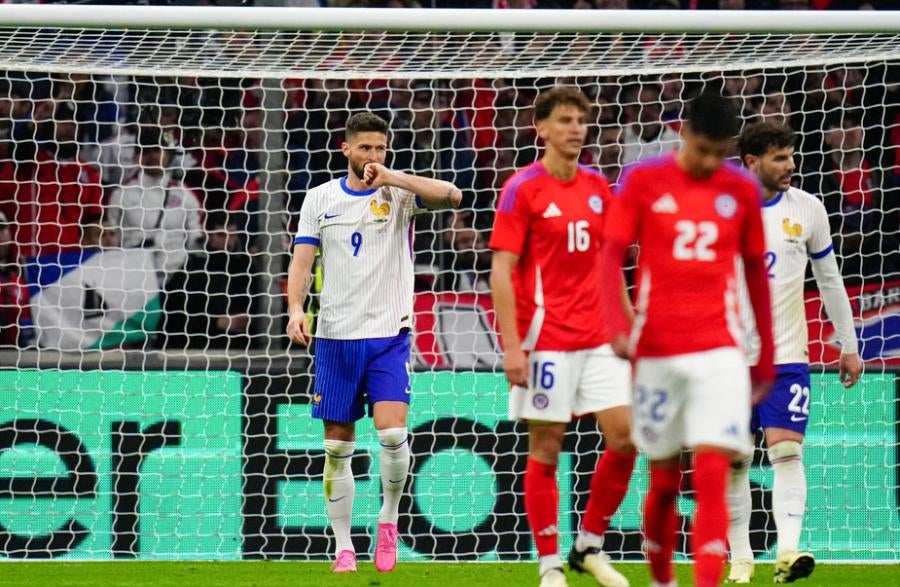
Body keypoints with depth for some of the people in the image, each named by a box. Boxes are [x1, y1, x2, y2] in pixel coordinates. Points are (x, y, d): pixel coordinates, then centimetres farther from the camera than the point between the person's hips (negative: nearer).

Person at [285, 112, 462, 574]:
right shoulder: (320, 198, 7)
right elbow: (302, 260, 4)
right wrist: (296, 308, -12)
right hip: (336, 335, 2)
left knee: (392, 432, -17)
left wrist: (391, 178, -21)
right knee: (337, 445, 3)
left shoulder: (398, 193, 0)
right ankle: (343, 545, 13)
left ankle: (389, 518, 7)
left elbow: (451, 195, -16)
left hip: (389, 333, -2)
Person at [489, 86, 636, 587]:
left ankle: (589, 546, 12)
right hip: (546, 337, -5)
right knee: (546, 449, -1)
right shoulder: (523, 190, -6)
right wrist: (512, 346, -15)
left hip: (598, 338, 5)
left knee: (625, 437, -3)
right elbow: (502, 271, -9)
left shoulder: (599, 188, 10)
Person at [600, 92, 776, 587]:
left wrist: (766, 354, 16)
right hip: (657, 351, 0)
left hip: (719, 351, 0)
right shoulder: (643, 182, 0)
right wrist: (616, 321, -20)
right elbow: (612, 254, -3)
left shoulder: (741, 190, 6)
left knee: (712, 477, -13)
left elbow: (756, 271, 14)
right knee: (664, 482, 8)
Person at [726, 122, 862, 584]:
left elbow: (830, 280, 13)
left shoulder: (806, 209, 4)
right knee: (734, 461, 4)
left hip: (787, 355, 0)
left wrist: (849, 346, 14)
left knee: (787, 451, -13)